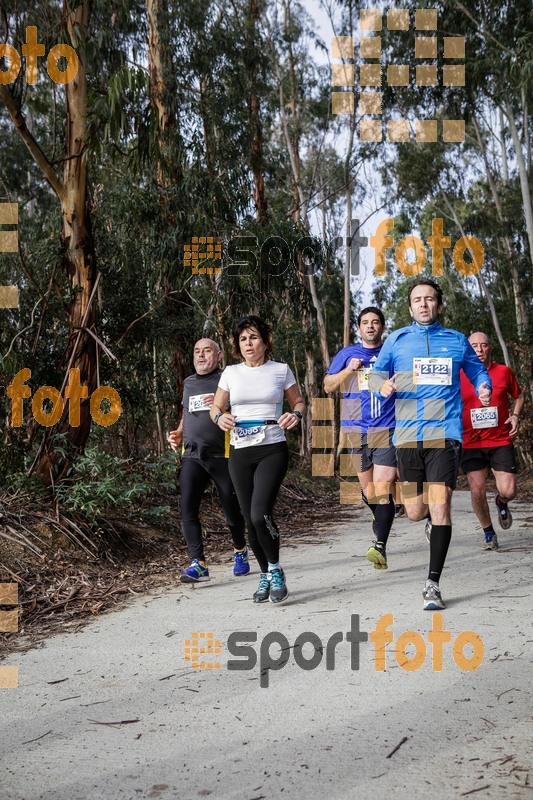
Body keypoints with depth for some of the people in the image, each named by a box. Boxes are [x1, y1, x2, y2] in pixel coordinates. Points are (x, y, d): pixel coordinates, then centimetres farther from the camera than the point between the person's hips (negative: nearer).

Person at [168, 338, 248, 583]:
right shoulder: (189, 383, 19)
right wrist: (179, 434, 11)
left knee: (232, 510, 7)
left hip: (223, 455, -4)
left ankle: (240, 551, 34)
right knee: (187, 509, -13)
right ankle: (198, 564, -11)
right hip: (192, 456, 4)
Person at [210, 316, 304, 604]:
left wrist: (295, 415, -10)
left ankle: (275, 570, 4)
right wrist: (219, 417, -9)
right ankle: (265, 575, 25)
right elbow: (215, 407, 15)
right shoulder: (231, 373, 8)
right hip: (240, 453, 3)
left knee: (260, 514, -19)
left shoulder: (281, 370, 3)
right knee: (250, 519, 6)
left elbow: (298, 402, 13)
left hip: (272, 450, -3)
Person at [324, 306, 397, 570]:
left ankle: (380, 546, -18)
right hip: (356, 431, 2)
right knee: (367, 490, 12)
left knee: (383, 488, -15)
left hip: (387, 430, -2)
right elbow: (328, 387, 9)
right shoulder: (347, 354, 12)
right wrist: (349, 370, -6)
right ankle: (380, 519, 42)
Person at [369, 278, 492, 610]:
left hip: (445, 431, -1)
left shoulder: (457, 340, 9)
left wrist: (484, 388, -2)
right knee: (415, 513, 3)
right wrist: (383, 385, -10)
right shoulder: (397, 340, 10)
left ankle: (433, 583, -2)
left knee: (440, 506, -13)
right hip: (408, 433, 1)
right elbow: (376, 372, 13)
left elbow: (477, 369, 20)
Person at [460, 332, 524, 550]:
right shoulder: (459, 376, -1)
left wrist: (515, 415, 0)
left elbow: (519, 396, 17)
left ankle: (502, 503, 31)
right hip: (471, 443, 0)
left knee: (508, 491, -8)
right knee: (477, 491, -6)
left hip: (501, 441, 0)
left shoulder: (504, 372, 1)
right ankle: (489, 533, 17)